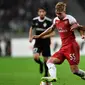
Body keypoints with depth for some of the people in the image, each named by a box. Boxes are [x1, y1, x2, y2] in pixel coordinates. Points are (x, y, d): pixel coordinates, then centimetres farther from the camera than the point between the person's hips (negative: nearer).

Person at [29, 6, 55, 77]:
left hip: (46, 43, -2)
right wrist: (30, 37, 5)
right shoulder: (35, 20, -2)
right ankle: (41, 64, 17)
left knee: (46, 59, 3)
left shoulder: (49, 21, -13)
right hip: (37, 42, 2)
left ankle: (46, 73, 27)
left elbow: (53, 33, -11)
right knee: (36, 57, -18)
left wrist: (46, 36, -28)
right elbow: (31, 28, 18)